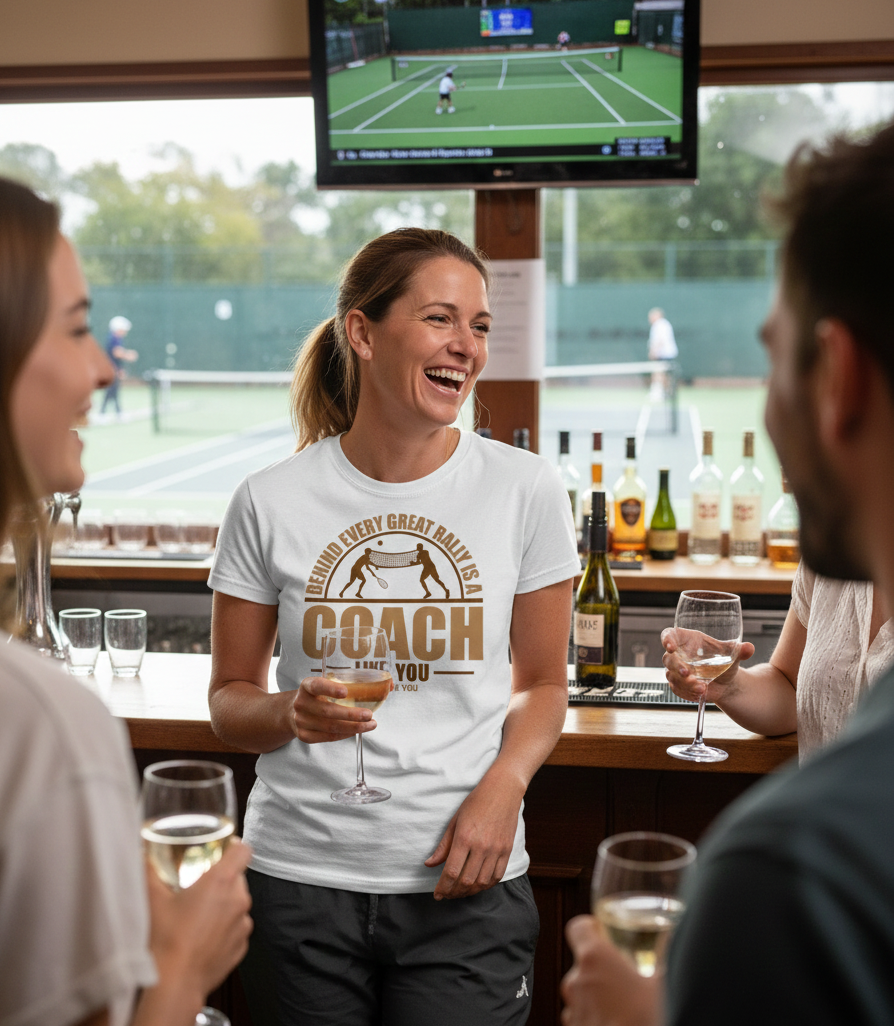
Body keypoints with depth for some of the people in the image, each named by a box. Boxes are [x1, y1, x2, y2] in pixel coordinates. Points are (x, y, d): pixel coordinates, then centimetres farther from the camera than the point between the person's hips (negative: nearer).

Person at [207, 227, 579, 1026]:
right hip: (301, 874, 0)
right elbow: (229, 699, 5)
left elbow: (542, 683, 6)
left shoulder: (525, 490, -3)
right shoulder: (271, 502, -4)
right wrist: (291, 714, -16)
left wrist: (502, 786, -11)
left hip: (465, 881, 0)